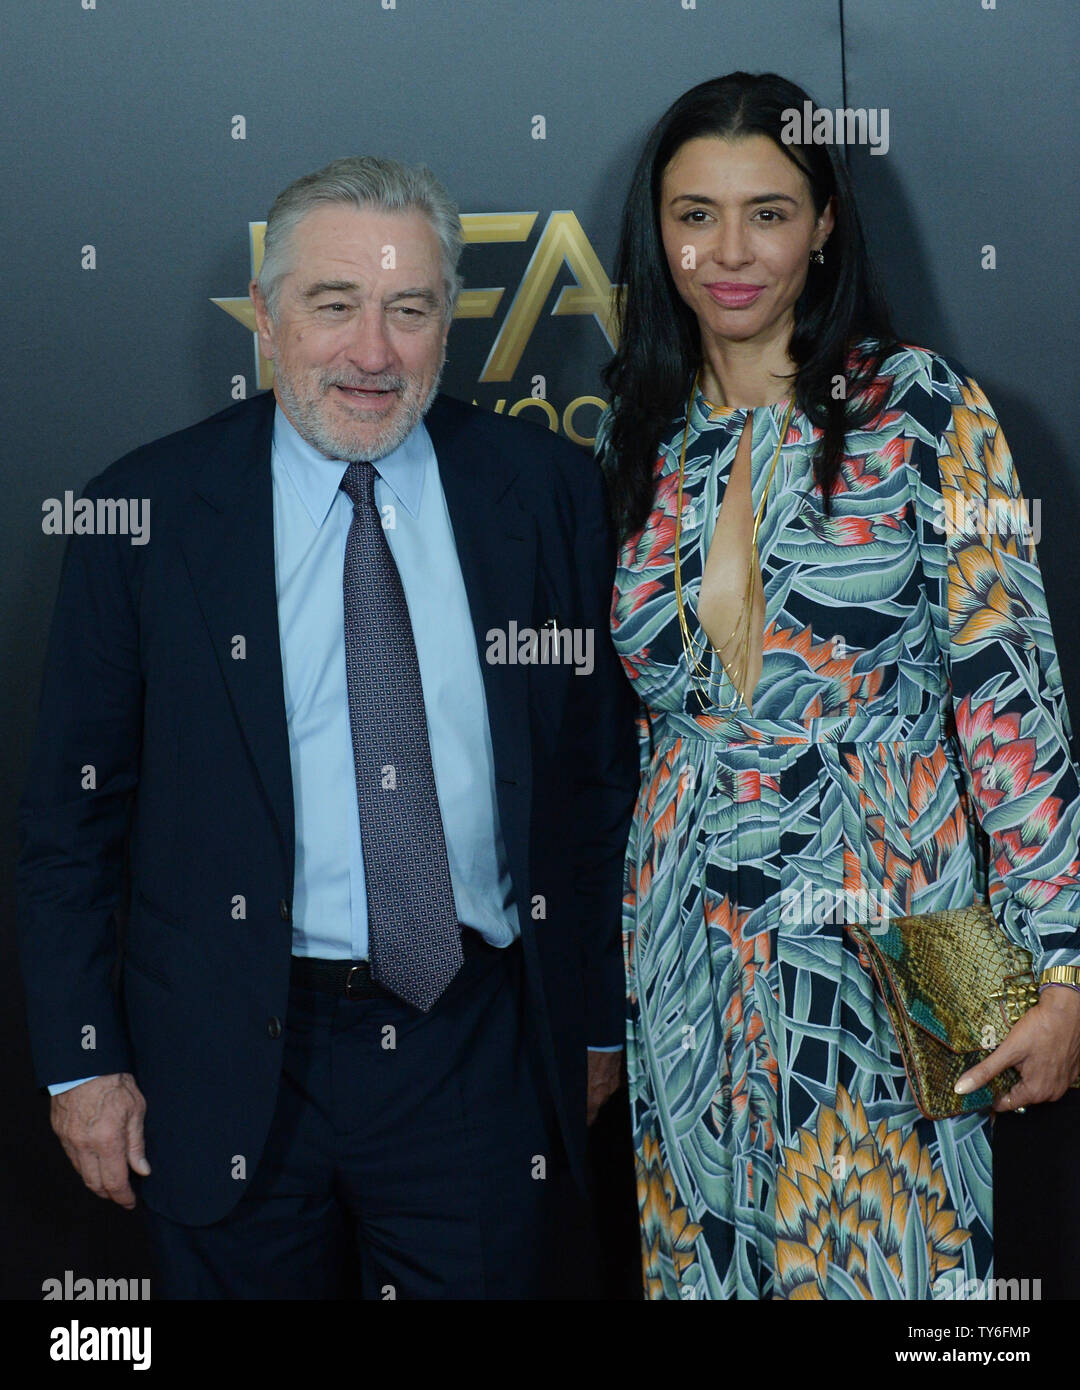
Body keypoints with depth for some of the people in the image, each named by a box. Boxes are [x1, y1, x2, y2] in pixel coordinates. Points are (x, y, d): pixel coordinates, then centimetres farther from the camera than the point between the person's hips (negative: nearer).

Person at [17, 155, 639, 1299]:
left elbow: (606, 771, 5)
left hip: (487, 1061, 1)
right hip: (230, 1064, 0)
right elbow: (70, 807, 0)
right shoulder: (147, 509, -3)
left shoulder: (549, 493, 0)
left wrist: (599, 1017, 7)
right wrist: (81, 1060, -2)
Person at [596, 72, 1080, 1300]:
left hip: (888, 943, -4)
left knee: (880, 1256, 4)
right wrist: (598, 958, 12)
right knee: (705, 1255, 13)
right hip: (685, 956, 4)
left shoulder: (920, 409, -5)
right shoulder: (638, 438, 7)